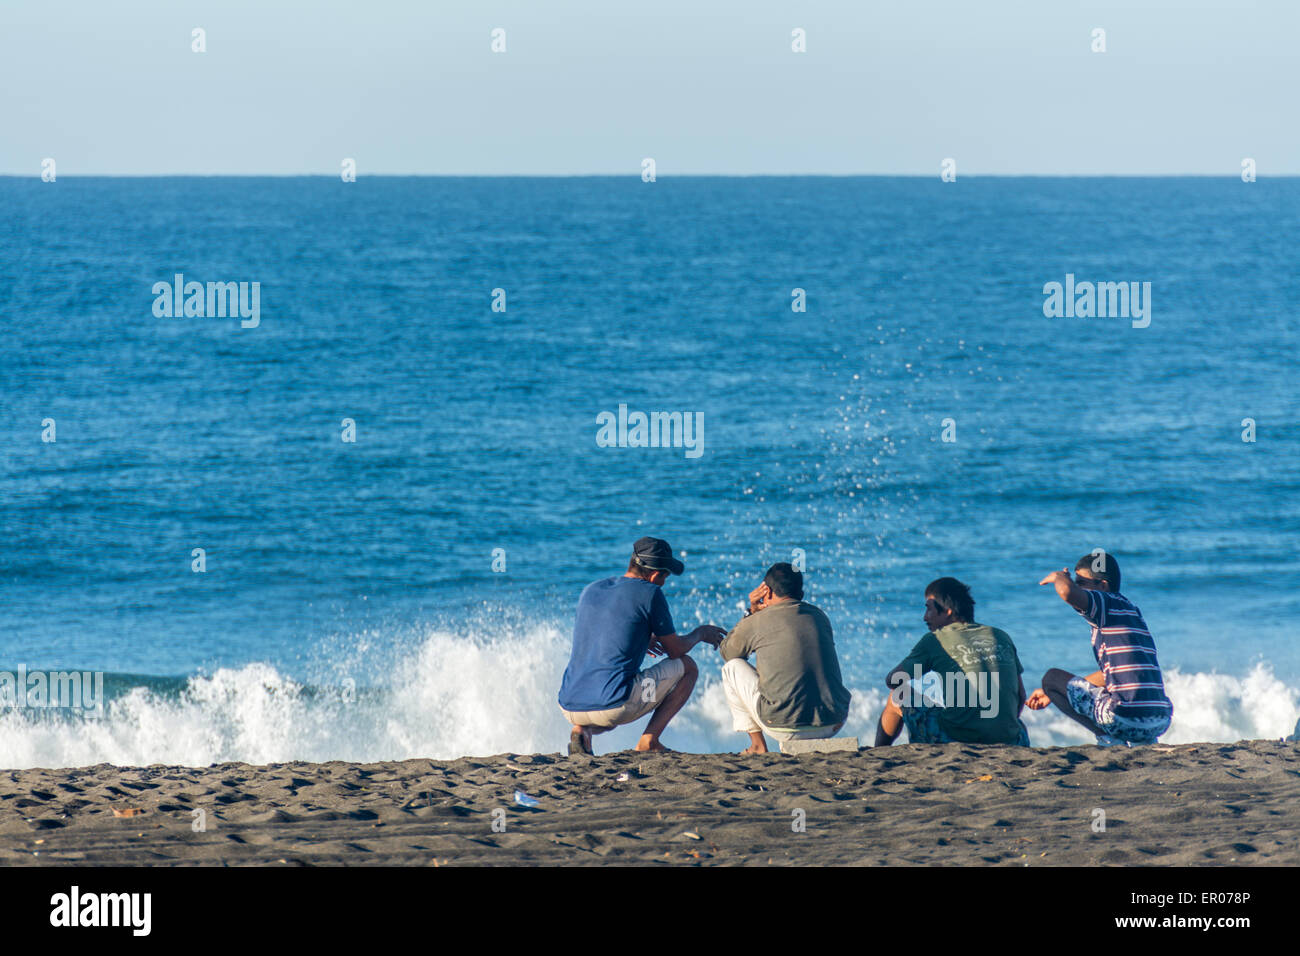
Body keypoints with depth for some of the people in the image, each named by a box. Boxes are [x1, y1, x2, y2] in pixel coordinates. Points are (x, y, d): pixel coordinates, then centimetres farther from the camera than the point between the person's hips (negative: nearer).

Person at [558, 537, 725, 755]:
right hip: (614, 707, -5)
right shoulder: (650, 593, -2)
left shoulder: (590, 590, 17)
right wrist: (701, 633, 29)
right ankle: (649, 741, 4)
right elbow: (676, 650, 8)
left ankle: (581, 730, 9)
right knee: (687, 667, 14)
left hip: (570, 708, 5)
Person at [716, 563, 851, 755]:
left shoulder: (756, 622, -1)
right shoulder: (819, 616, 12)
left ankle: (757, 745, 17)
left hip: (785, 729, -5)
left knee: (732, 667, 18)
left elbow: (726, 651, 20)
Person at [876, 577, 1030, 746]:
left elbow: (893, 682, 7)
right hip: (1008, 742, 4)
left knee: (897, 698, 21)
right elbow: (1020, 697, 19)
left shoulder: (934, 641, 1)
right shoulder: (1002, 637, 13)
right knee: (1021, 729, 44)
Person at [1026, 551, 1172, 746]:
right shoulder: (1129, 610, 23)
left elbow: (1068, 592, -26)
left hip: (1128, 718, -9)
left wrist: (1058, 577, 1)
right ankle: (1145, 743, 16)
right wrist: (1052, 693, 38)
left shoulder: (1110, 604, -5)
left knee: (1052, 677, 9)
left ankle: (1110, 740, -2)